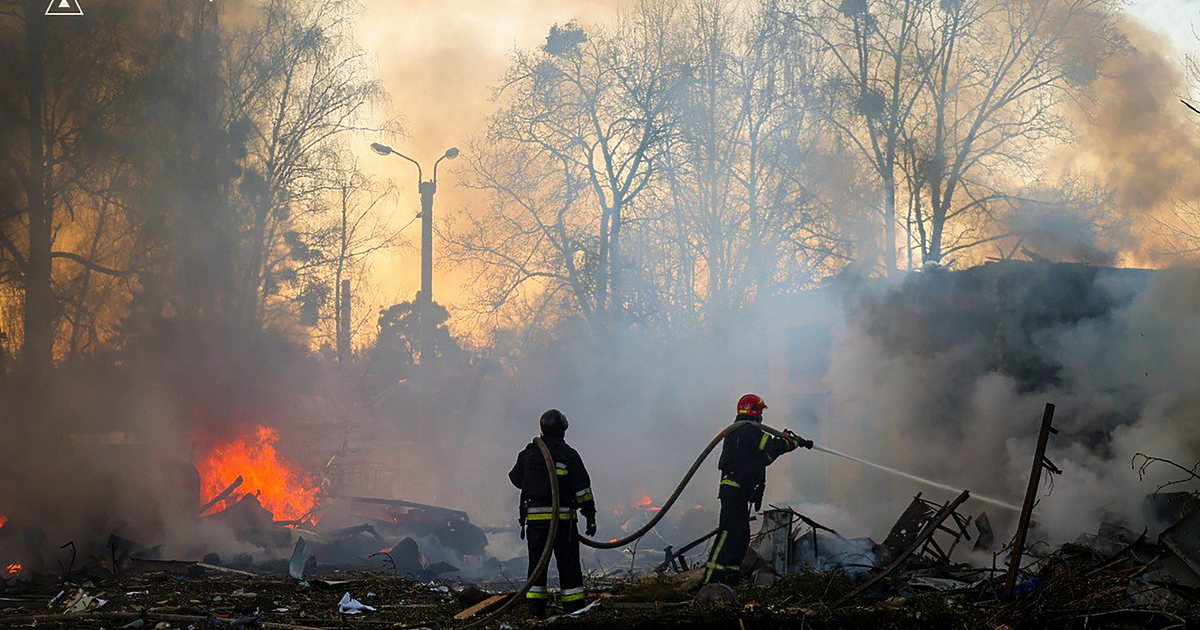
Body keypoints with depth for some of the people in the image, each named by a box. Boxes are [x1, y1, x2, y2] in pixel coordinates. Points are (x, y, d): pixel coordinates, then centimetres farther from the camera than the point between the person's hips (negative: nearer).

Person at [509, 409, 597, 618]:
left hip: (534, 517, 2)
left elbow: (516, 478, 15)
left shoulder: (529, 453, 3)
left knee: (536, 564, 10)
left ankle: (535, 610, 6)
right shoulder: (569, 455, -5)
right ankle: (574, 610, 4)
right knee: (568, 565, 4)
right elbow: (583, 489, -6)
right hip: (563, 518, -2)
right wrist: (590, 516, -2)